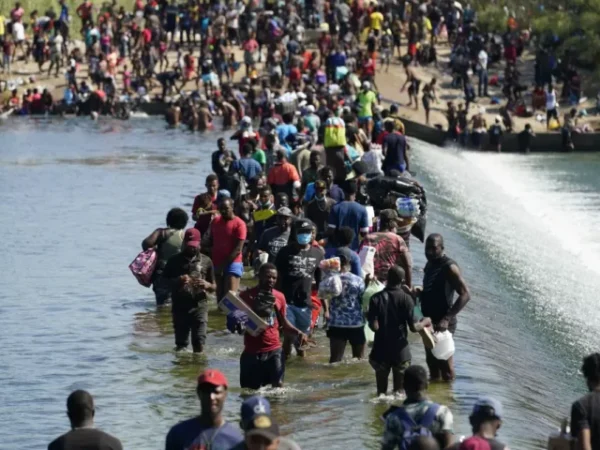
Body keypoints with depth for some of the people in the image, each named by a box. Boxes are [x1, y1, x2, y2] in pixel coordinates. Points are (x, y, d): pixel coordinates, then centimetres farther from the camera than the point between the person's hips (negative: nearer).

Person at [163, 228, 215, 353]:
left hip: (199, 305, -1)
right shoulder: (175, 261, 7)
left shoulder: (206, 261, 8)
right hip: (180, 306, 1)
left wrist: (207, 285, -12)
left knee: (199, 343, -8)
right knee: (180, 344, 3)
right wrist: (178, 281, -15)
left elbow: (214, 287, 12)